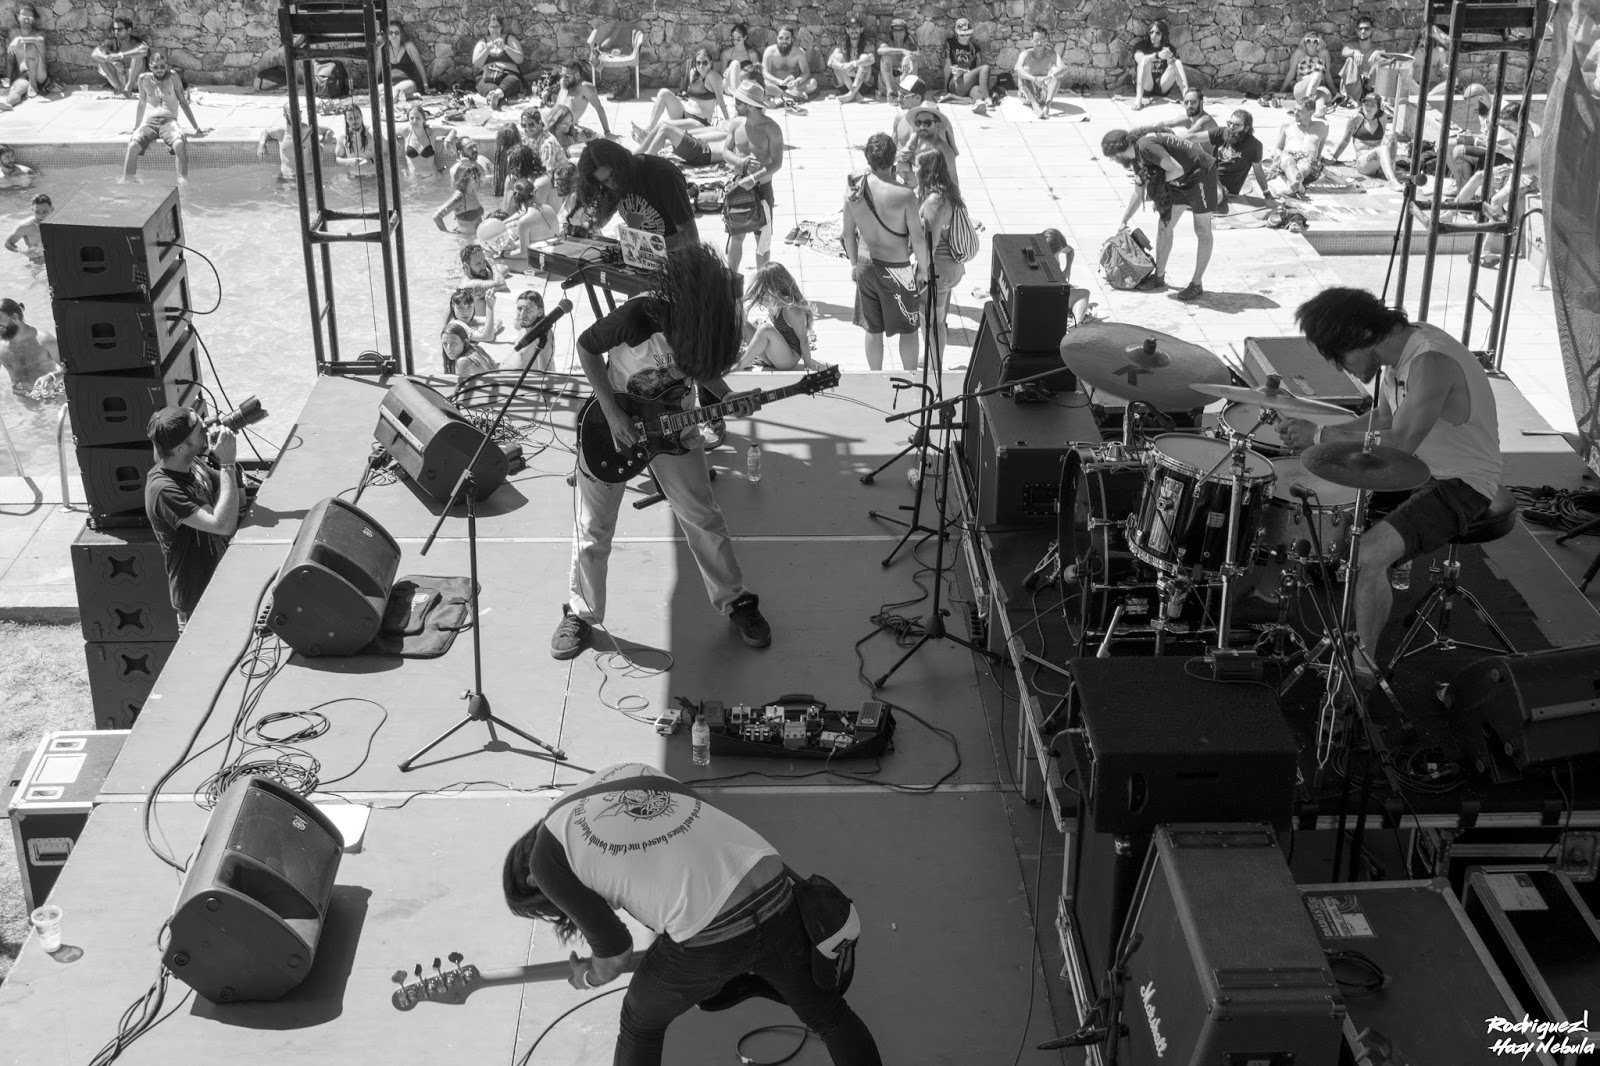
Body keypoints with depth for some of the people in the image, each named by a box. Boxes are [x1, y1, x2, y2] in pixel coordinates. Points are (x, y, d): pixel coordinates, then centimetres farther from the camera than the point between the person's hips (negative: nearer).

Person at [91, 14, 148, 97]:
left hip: (135, 80, -3)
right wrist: (113, 61, -37)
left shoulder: (136, 42, -10)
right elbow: (93, 54, -19)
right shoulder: (112, 43, -3)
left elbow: (145, 50, -37)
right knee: (101, 57, -15)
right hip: (117, 79, 3)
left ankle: (128, 87, -27)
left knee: (138, 55, -26)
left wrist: (120, 55, -42)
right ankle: (119, 87, -23)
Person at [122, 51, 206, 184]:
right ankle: (127, 180, -24)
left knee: (180, 144, -36)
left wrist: (196, 128, 8)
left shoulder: (173, 76, 3)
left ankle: (183, 180, -33)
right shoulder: (144, 79, 8)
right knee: (133, 145, -29)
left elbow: (183, 102, 8)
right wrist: (135, 128, 24)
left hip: (169, 122, -2)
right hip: (149, 122, 2)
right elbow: (142, 104, 20)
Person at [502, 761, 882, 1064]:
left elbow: (616, 952, 5)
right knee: (826, 1014, 29)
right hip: (774, 899, 5)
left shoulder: (545, 858, 4)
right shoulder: (629, 770, 21)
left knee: (641, 1024, 28)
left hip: (706, 939, -4)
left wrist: (589, 977, 28)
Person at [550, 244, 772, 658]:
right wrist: (613, 414, -22)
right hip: (613, 422, -3)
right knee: (593, 530, 6)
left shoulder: (709, 324, -22)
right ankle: (581, 614, 25)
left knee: (703, 519, 7)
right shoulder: (638, 317, -36)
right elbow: (586, 347, -18)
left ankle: (736, 602, 24)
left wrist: (726, 400, -18)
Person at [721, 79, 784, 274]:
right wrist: (742, 162, -20)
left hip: (762, 187, -3)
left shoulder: (771, 129, -14)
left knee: (762, 239, 7)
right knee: (736, 237, 10)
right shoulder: (736, 124, -2)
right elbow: (726, 152, 1)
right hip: (738, 186, 3)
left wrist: (755, 178, -28)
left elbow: (777, 163, -16)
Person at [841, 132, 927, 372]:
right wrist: (923, 270, 0)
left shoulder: (854, 190, -10)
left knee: (873, 329, 20)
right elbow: (917, 240, -16)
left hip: (866, 266, 4)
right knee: (908, 330, 16)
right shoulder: (904, 195, -24)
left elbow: (847, 233, 1)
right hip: (896, 270, -4)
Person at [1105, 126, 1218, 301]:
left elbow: (1177, 169, -28)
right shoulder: (1136, 158, 5)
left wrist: (1157, 182, -12)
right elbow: (1138, 195, 19)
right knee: (1164, 227, 10)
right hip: (1180, 182, 10)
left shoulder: (1146, 147, -25)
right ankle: (1159, 278, 19)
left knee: (1202, 232, 1)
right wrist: (1124, 222, 25)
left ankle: (1197, 284, 5)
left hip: (1200, 173, -10)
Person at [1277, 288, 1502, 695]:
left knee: (1366, 556, -25)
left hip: (1461, 486, -10)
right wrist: (1315, 432, 0)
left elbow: (1395, 449, -32)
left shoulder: (1431, 362, -29)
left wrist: (1320, 437, -23)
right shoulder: (1397, 352, 1)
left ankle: (1362, 666, -8)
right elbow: (1383, 421, 14)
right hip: (1423, 468, 10)